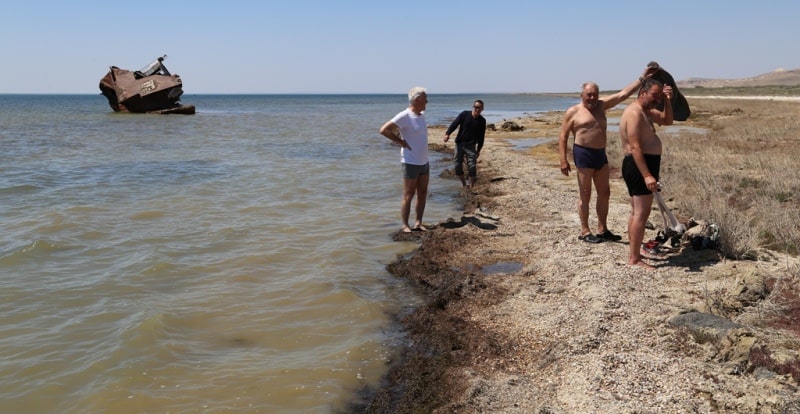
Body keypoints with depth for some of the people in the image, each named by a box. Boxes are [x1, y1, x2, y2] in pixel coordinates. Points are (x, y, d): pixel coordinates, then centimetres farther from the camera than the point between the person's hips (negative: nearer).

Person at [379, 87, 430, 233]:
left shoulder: (422, 114, 9)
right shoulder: (404, 116, -17)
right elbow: (384, 130, -22)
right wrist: (401, 142, -17)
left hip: (424, 162, 8)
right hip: (411, 162, -8)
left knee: (422, 193, 11)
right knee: (408, 195, -1)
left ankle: (418, 223, 19)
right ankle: (405, 226, 6)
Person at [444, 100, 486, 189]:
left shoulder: (482, 121, 1)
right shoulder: (464, 114, -4)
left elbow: (481, 136, 6)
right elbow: (454, 124, -12)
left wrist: (479, 149, 5)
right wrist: (447, 133, -28)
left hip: (471, 145, 0)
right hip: (459, 143, 0)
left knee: (472, 165, -9)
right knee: (458, 164, 4)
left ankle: (471, 184, 4)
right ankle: (463, 183, 21)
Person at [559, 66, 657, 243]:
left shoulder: (601, 105, 11)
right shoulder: (573, 112, -4)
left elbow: (623, 94, 8)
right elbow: (563, 137, -5)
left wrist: (642, 78, -1)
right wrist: (563, 160, -13)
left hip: (601, 154, 7)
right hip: (584, 154, -6)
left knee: (604, 193, 10)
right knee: (585, 195, 0)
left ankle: (602, 230, 20)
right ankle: (585, 231, 10)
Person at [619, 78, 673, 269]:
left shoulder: (646, 110, 14)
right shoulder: (635, 113, -18)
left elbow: (667, 121, 23)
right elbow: (635, 148, -25)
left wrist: (667, 101, 5)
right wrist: (647, 175, -31)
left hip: (642, 165, 11)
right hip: (640, 166, -11)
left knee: (636, 212, 16)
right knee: (641, 213, -11)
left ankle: (634, 253, 26)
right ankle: (634, 259, -9)